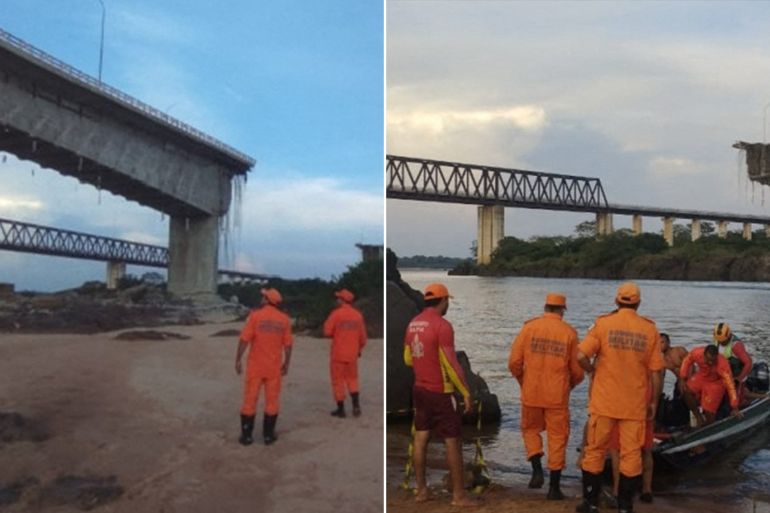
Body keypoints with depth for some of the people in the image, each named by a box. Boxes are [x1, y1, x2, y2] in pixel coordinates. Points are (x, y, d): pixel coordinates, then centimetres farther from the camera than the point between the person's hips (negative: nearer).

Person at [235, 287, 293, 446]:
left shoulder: (255, 315, -9)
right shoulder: (284, 319, -1)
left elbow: (244, 339, -12)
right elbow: (287, 344, 1)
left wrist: (238, 359, -4)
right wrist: (286, 362, 12)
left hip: (255, 365, -2)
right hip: (274, 367, 2)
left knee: (250, 399, 6)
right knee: (271, 400, 9)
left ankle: (246, 435, 10)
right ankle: (268, 434, 13)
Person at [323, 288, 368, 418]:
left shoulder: (336, 313, -13)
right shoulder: (358, 315, 0)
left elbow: (327, 332, -14)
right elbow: (362, 336, 5)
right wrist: (359, 349, 20)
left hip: (337, 354, -4)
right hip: (352, 354, 4)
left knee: (338, 381, 8)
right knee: (352, 379, 19)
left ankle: (341, 409, 12)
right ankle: (356, 405, 6)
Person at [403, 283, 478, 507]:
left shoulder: (413, 324, 5)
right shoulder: (442, 325, -19)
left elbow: (408, 359, 13)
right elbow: (451, 364, -20)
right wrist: (466, 393, -13)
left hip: (419, 389, 8)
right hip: (440, 392, -7)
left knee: (420, 438, 12)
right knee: (452, 442, 2)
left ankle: (421, 490, 19)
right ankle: (459, 495, 9)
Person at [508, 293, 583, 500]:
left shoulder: (529, 327, -3)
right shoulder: (569, 333, -3)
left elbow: (514, 362, -4)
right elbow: (577, 370, 0)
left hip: (531, 393, 1)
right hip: (557, 396, 0)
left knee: (530, 429, 22)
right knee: (557, 438, 10)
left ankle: (537, 469, 5)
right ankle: (554, 487, 13)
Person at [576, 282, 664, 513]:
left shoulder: (603, 323, -6)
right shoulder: (650, 329, -1)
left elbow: (581, 356, -14)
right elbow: (655, 371, 0)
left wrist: (593, 370, 6)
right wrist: (654, 401, 10)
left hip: (604, 400, -1)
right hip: (635, 404, 1)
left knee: (595, 450, 11)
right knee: (631, 454, 10)